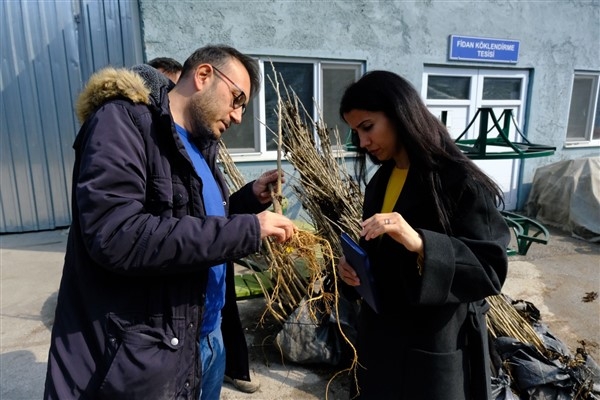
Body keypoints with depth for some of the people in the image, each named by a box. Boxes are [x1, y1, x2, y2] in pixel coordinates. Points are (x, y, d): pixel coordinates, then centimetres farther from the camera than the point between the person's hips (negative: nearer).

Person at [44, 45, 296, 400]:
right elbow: (115, 236, -29)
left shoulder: (199, 148, 10)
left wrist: (250, 198, 1)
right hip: (144, 356, -8)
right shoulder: (122, 121, -15)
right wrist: (248, 229, -25)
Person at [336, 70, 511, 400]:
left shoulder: (460, 181, -18)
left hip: (436, 345, -6)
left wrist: (419, 243, -35)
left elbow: (491, 268, -20)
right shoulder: (379, 180, 3)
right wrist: (352, 266, -8)